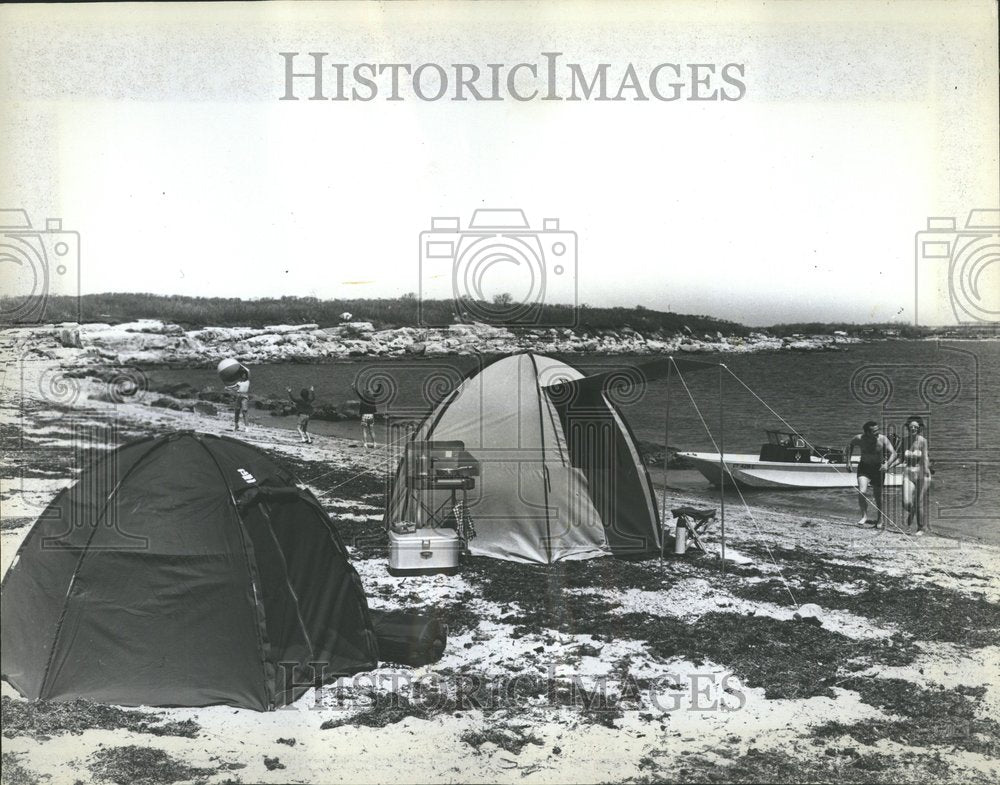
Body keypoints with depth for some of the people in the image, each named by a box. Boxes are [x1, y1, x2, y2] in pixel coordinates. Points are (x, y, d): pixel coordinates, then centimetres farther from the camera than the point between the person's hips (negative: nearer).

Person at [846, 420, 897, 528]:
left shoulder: (883, 440, -20)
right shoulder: (860, 439, -16)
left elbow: (893, 453, -22)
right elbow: (850, 444, 5)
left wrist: (887, 463, -41)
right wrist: (848, 461, 2)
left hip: (878, 468, 0)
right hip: (864, 467, 0)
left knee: (877, 496, 8)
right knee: (862, 492, -19)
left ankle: (879, 518, 31)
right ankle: (864, 516, 1)